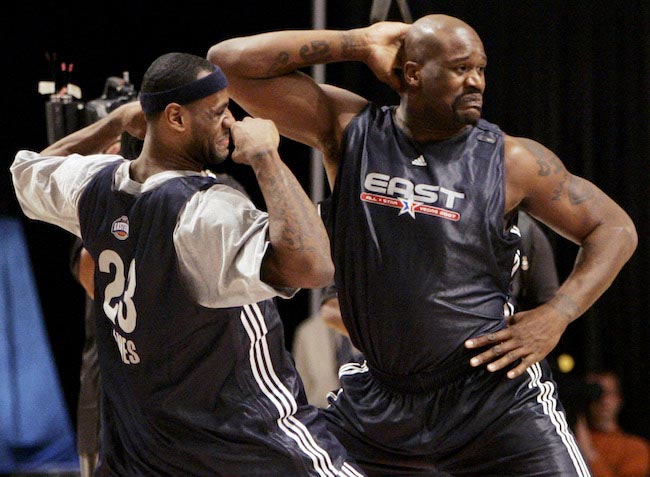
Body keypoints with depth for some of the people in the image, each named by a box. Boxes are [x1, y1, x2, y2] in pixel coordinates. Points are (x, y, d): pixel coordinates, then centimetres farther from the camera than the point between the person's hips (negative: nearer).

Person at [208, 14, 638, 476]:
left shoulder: (512, 161, -4)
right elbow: (231, 61, -4)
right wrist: (357, 44, -5)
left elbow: (615, 228, 4)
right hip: (378, 400, 2)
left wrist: (556, 316, -10)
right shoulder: (350, 129, 0)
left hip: (493, 392, -2)